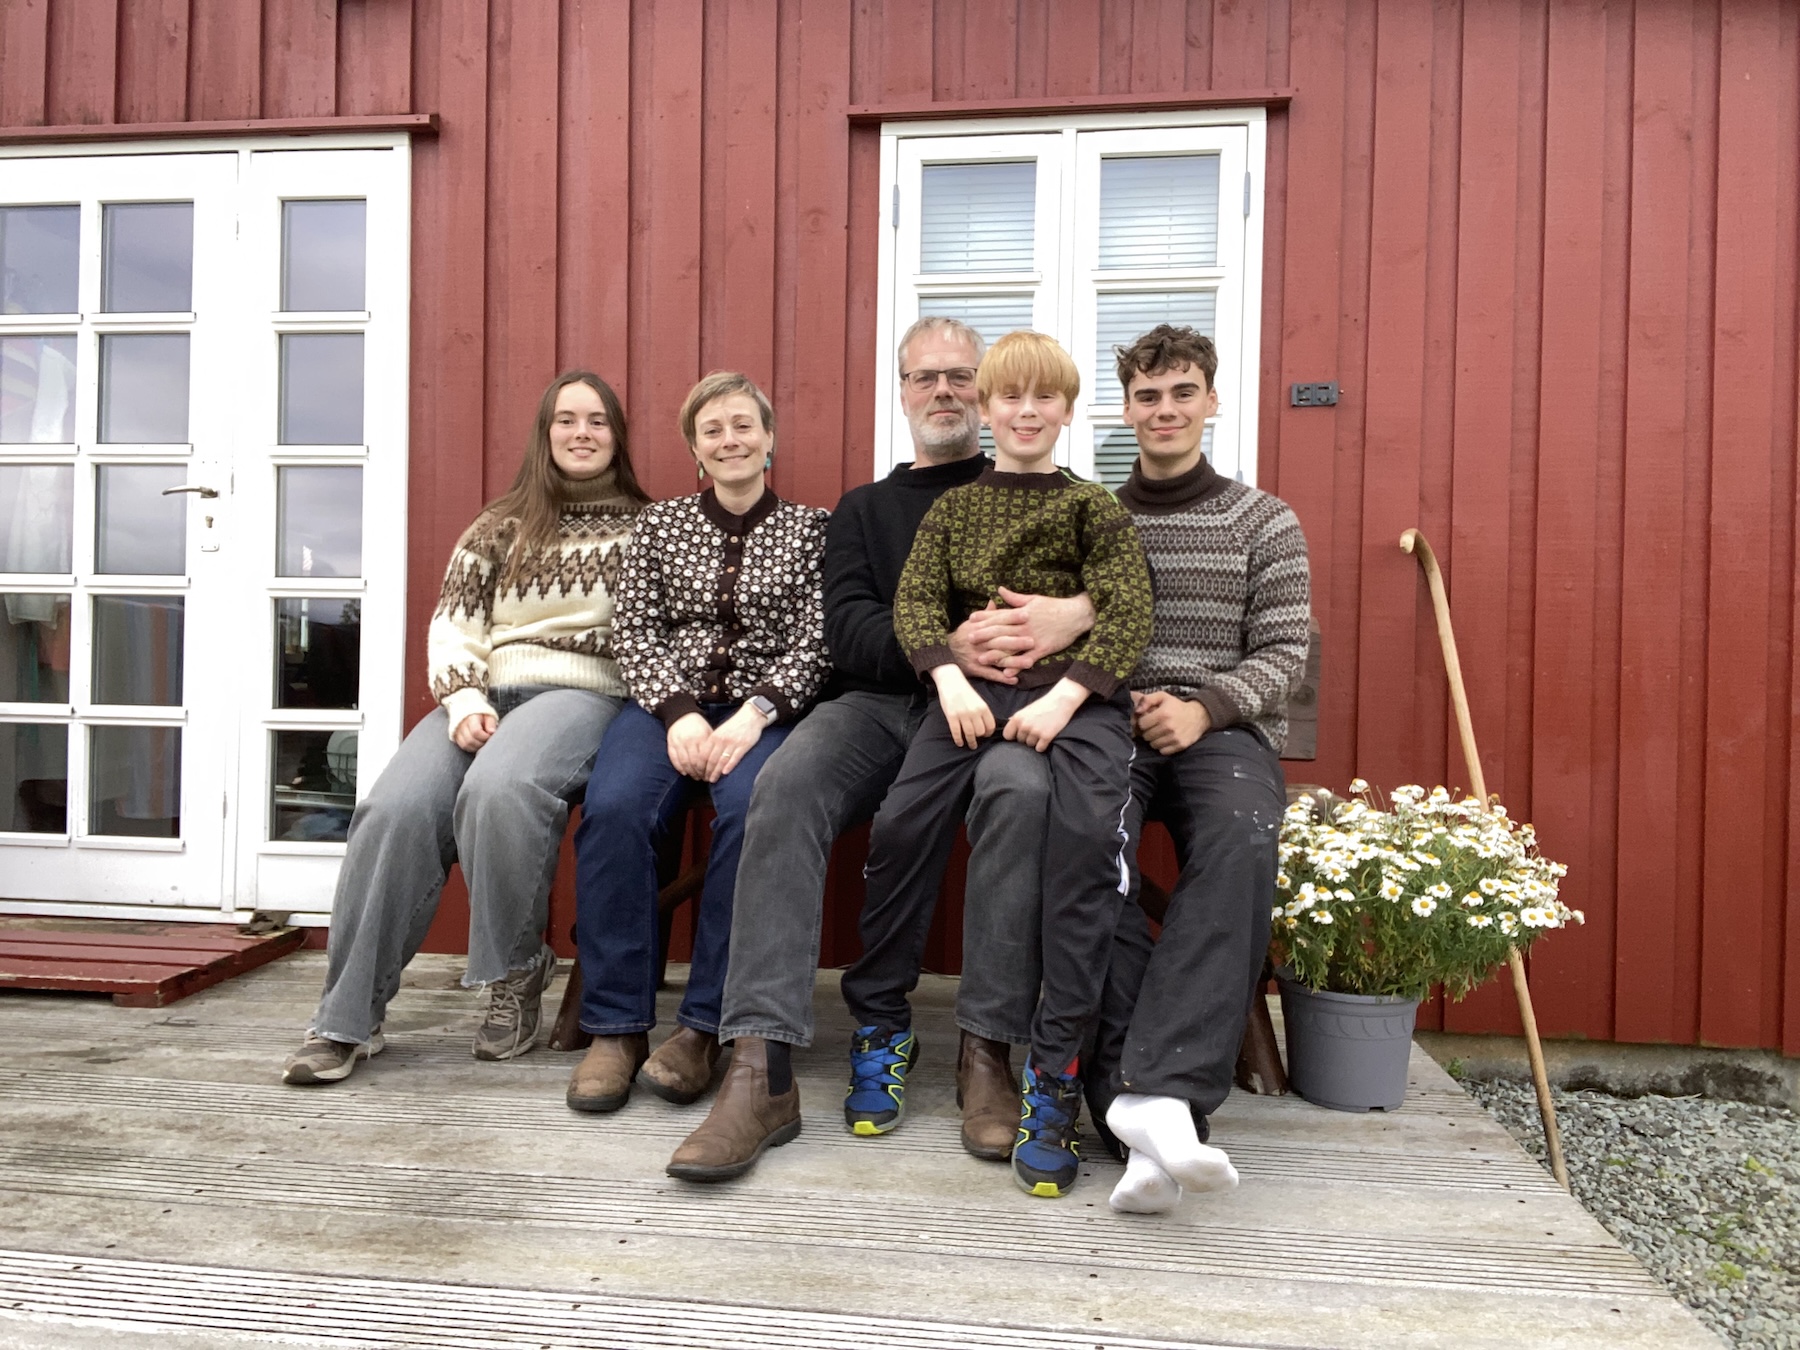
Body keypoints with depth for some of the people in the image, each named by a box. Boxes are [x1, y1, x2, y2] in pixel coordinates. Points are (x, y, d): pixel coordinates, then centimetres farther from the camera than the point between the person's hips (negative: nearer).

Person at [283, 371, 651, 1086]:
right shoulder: (497, 528, 19)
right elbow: (452, 626, 11)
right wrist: (465, 702, -7)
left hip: (583, 692, -3)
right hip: (485, 693, 3)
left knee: (497, 790, -36)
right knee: (397, 808, -26)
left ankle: (516, 971, -11)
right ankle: (347, 1019, -13)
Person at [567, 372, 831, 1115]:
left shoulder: (809, 528, 11)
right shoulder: (661, 522, 16)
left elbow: (813, 643, 1)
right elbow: (633, 630, 6)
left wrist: (752, 716, -16)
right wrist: (679, 713, -12)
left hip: (762, 711, -1)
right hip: (667, 702, 2)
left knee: (752, 810, -34)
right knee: (613, 808, -29)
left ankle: (703, 1026, -22)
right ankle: (617, 1025, -18)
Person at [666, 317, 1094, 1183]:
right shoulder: (862, 510, 25)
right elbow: (848, 630, 7)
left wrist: (1080, 611, -21)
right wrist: (945, 647, -14)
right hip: (879, 702, 2)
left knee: (1023, 792, -36)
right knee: (785, 788, -29)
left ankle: (988, 1052, -27)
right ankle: (761, 1071, -32)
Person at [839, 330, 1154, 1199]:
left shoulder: (1096, 509, 11)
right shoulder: (953, 508, 18)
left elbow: (1128, 615, 0)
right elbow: (915, 601, 5)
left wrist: (1064, 696, -16)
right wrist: (951, 677, -14)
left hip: (1077, 693, -1)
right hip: (974, 687, 2)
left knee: (1089, 835, -28)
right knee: (901, 823, -21)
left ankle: (1055, 1064, -19)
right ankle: (879, 1025, -1)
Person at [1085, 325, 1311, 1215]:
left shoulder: (1265, 523, 14)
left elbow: (1283, 653, 6)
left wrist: (1202, 708, -13)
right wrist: (1123, 704, -8)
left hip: (1224, 730, 0)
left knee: (1240, 844, -37)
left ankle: (1158, 1092, -44)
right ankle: (1148, 1112, -38)